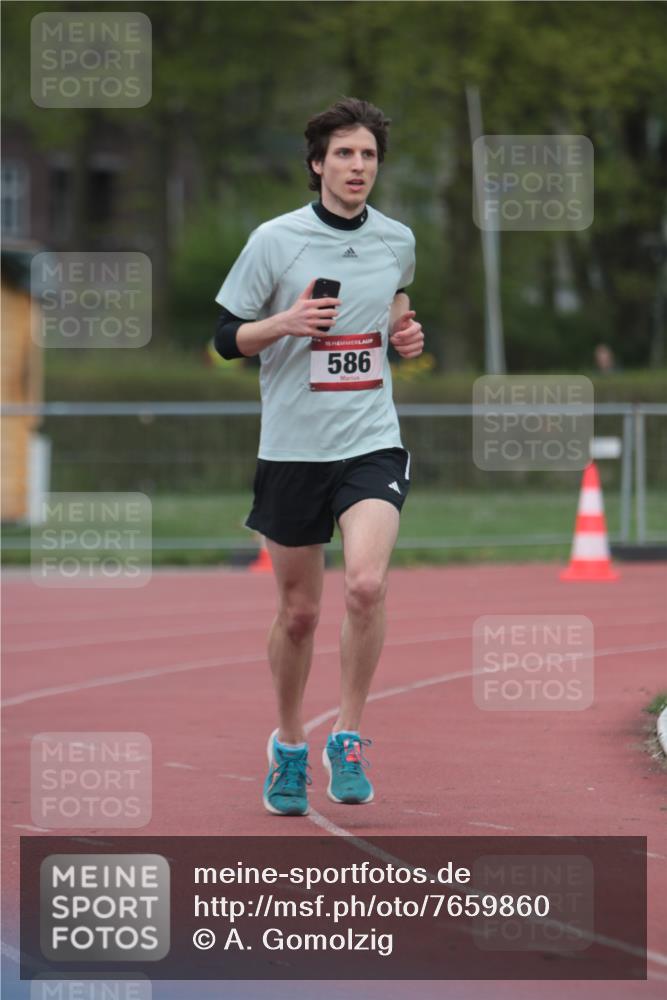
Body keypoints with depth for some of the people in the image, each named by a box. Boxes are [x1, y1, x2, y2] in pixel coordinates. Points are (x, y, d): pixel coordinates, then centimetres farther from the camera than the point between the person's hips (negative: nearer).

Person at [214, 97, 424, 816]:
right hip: (292, 449, -1)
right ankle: (288, 746, 28)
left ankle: (348, 737, -6)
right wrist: (287, 323, -18)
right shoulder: (275, 240, -4)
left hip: (372, 443, 1)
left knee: (367, 582, -22)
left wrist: (403, 337, 6)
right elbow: (226, 337, -1)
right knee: (298, 610, 7)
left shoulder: (397, 241, 6)